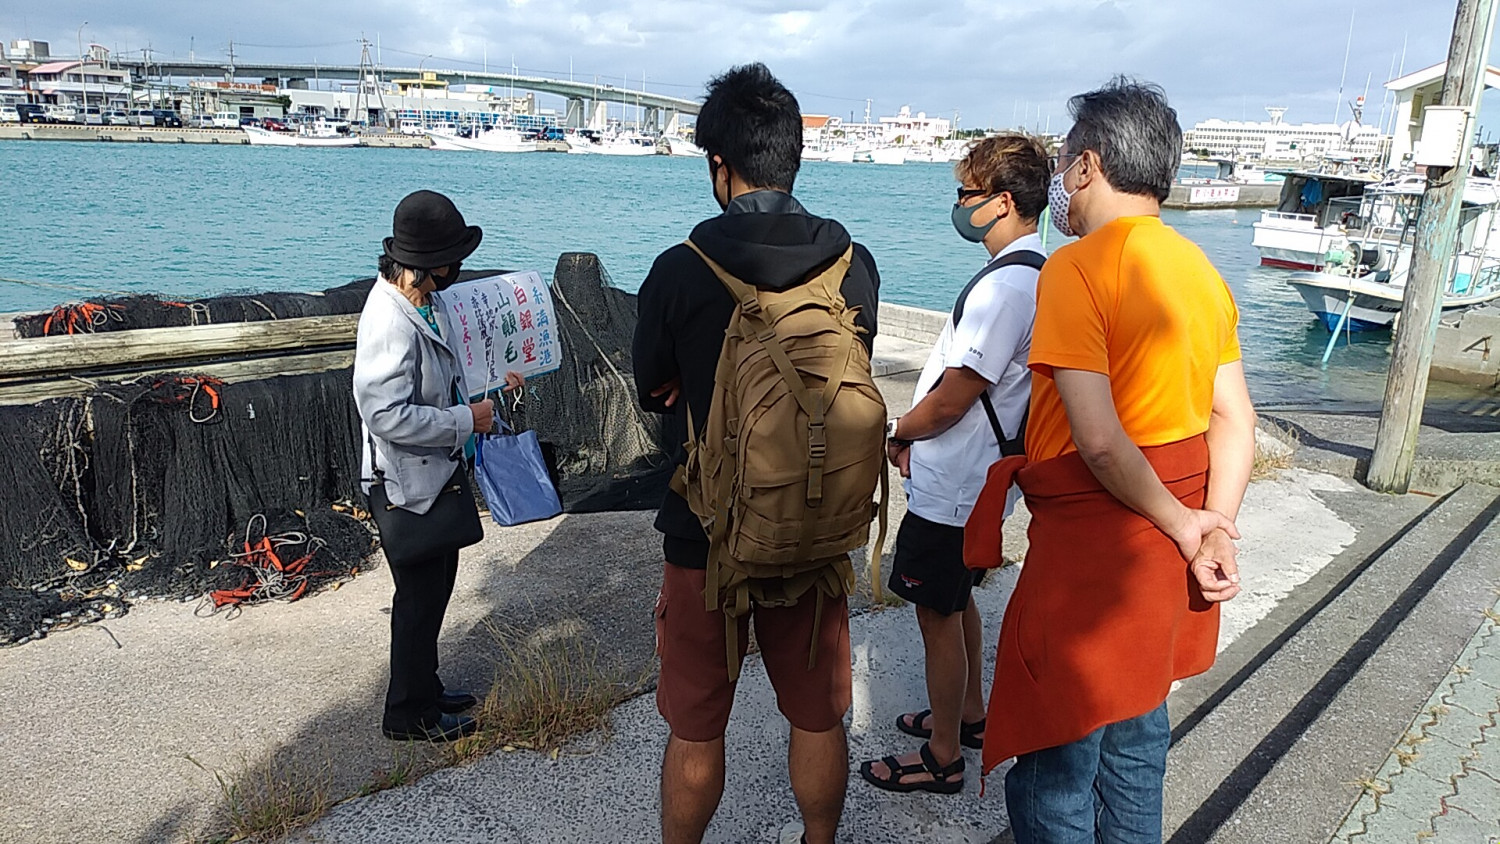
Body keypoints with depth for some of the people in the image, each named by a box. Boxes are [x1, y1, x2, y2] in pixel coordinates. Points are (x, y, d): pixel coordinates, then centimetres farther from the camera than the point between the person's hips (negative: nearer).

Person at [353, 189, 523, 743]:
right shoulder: (391, 322, -27)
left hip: (433, 475, 10)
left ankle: (424, 689, 38)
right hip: (410, 484, -10)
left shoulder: (419, 305, 4)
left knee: (433, 587, 21)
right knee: (421, 597, 5)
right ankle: (409, 714, 23)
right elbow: (388, 415, -30)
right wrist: (466, 421, -23)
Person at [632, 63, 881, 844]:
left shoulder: (680, 270, -15)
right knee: (818, 719, 20)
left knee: (695, 729, 15)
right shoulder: (854, 267, -8)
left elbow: (654, 392, -1)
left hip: (707, 532, -2)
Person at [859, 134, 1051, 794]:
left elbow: (950, 400, -25)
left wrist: (898, 435, -6)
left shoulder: (1006, 286, -26)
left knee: (938, 614, 4)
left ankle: (943, 757, 20)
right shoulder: (1032, 273, 7)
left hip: (951, 486, -10)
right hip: (975, 474, 10)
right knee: (957, 601, 24)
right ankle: (969, 715, 42)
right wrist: (918, 439, 8)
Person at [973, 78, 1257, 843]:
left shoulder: (1076, 269, -17)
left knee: (1053, 774, 7)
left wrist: (1184, 525, -11)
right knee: (1135, 743, 24)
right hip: (1167, 548, 9)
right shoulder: (1201, 269, 7)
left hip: (1092, 548, -8)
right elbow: (1235, 421, 5)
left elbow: (1100, 441, -24)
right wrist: (1216, 526, -3)